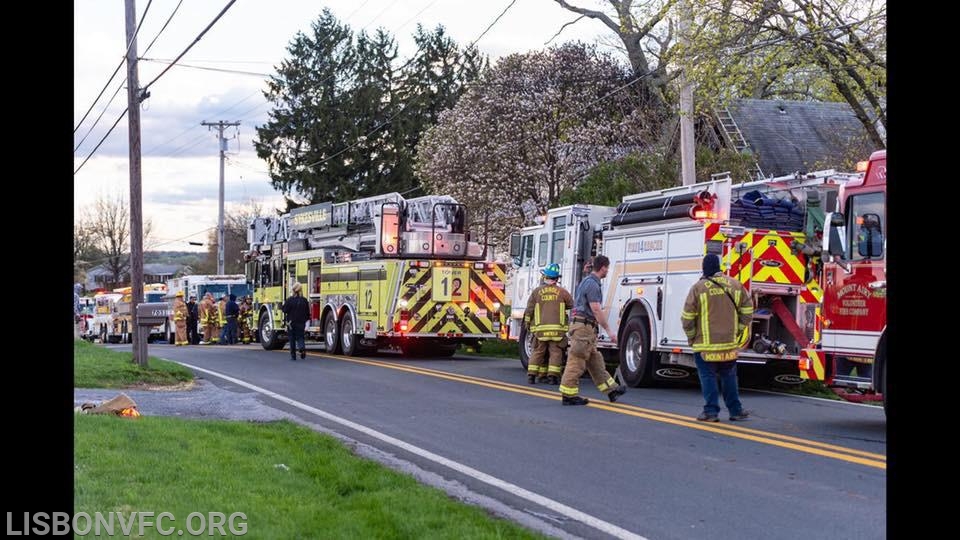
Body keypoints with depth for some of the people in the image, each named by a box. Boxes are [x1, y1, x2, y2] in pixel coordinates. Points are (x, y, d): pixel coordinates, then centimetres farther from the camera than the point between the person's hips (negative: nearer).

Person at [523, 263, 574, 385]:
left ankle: (531, 375, 6)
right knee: (556, 352, 3)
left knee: (538, 352, 9)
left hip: (540, 328, 2)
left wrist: (527, 324, 16)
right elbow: (572, 305, 10)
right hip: (557, 328, -2)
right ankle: (552, 376, -1)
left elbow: (529, 310, 4)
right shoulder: (562, 292, 1)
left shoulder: (537, 291, 3)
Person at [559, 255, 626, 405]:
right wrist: (609, 331, -18)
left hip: (586, 328, 11)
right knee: (576, 361, -6)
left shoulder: (587, 281, 17)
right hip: (583, 326, -11)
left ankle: (611, 389, 19)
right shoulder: (592, 284, -15)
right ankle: (569, 395, -3)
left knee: (595, 361, 13)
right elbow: (596, 310, -21)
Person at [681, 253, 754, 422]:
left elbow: (687, 317, -8)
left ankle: (711, 411, 1)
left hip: (706, 345, -4)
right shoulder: (734, 284, 1)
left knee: (708, 377, 3)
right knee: (729, 377, 14)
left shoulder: (698, 288, -11)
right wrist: (738, 331, 14)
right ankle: (735, 410, 18)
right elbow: (747, 310, 6)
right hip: (730, 344, 4)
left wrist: (691, 337, 6)